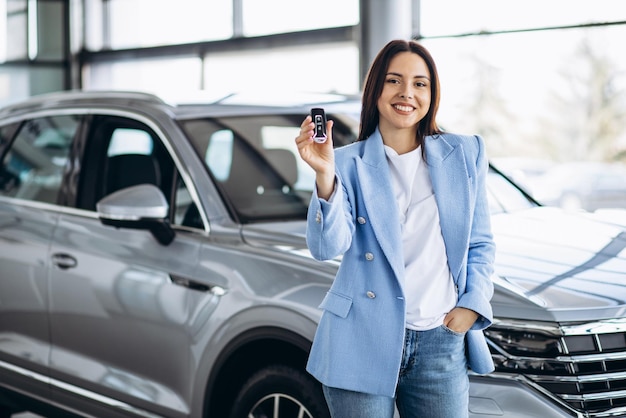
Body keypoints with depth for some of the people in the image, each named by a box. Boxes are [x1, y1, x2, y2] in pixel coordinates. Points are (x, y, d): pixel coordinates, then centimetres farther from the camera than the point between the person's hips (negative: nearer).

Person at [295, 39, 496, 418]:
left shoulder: (465, 155, 8)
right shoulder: (349, 163, 0)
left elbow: (481, 244, 13)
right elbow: (328, 247, -12)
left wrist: (473, 304, -1)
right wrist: (325, 176, -25)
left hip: (441, 344, 2)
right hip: (362, 342, -2)